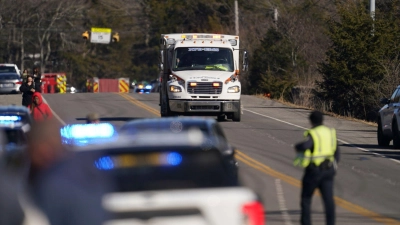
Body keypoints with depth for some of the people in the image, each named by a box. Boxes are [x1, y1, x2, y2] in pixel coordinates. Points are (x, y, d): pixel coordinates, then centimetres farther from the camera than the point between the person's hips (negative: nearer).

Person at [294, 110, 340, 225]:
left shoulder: (312, 134, -12)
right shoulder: (330, 132, 8)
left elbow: (305, 146, -33)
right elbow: (336, 152, 14)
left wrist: (297, 147, -11)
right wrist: (334, 166, 24)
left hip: (313, 170, -5)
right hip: (328, 170, 5)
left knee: (306, 198, 9)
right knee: (328, 199, -1)